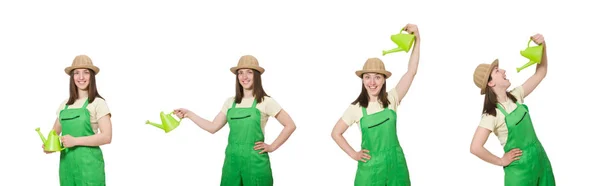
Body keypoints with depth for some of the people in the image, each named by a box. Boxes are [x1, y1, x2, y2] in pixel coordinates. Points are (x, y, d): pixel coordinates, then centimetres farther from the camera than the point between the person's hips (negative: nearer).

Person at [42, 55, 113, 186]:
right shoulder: (64, 105, 13)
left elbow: (106, 137, -11)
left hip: (88, 162, -5)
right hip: (66, 162, 5)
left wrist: (75, 141, -17)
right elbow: (55, 132, 23)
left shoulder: (98, 103, -3)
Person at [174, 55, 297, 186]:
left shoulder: (265, 102, -3)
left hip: (255, 161, -4)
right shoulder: (230, 102, 11)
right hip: (231, 160, 4)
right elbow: (213, 127, 12)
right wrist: (188, 114, 8)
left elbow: (290, 125, -2)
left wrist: (272, 147, -5)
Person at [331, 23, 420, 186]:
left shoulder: (391, 99, -1)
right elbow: (336, 133, 7)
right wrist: (353, 154, 2)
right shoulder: (356, 108, -3)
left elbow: (411, 71, -9)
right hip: (370, 166, -1)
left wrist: (417, 40, -17)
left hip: (395, 162, 1)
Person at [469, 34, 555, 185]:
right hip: (519, 167, -6)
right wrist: (501, 161, -12)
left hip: (540, 158, 6)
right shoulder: (491, 114, -18)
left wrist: (542, 46, -8)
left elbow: (541, 73, 7)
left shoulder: (515, 96, 2)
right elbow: (475, 147, -25)